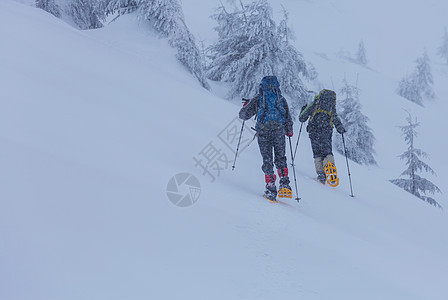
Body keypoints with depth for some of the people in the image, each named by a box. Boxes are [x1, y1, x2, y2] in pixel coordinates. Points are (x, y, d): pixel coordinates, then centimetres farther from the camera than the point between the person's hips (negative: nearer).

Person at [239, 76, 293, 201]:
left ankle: (270, 189, -3)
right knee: (280, 158, 14)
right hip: (279, 130, 1)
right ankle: (284, 185, 1)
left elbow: (244, 115, 13)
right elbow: (288, 118, 15)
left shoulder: (258, 98, 11)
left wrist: (246, 104, 34)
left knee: (267, 159, 4)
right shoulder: (281, 98, 15)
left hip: (263, 131, -1)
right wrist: (289, 131, 32)